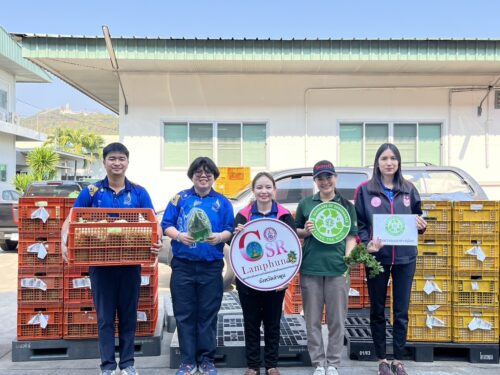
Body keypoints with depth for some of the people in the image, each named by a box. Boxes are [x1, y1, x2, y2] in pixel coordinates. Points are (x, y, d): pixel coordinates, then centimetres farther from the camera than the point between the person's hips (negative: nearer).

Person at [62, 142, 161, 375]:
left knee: (128, 314, 11)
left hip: (130, 262, 1)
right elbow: (70, 221, 0)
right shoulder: (91, 192, 0)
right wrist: (65, 244, -19)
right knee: (105, 316, 7)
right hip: (100, 262, 0)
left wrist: (156, 241, -24)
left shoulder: (139, 193, 1)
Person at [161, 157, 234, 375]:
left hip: (211, 266, 0)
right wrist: (179, 236, -17)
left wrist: (220, 237, -19)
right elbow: (166, 226, 3)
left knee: (208, 314, 6)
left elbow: (230, 231, 3)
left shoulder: (222, 202, 7)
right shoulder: (180, 198, 7)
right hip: (183, 265, 0)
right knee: (184, 314, 5)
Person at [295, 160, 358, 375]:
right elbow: (294, 232, 14)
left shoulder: (346, 205, 8)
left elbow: (351, 236, 6)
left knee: (337, 319, 5)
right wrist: (305, 231, -7)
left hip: (337, 267, 0)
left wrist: (349, 258, -9)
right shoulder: (305, 203, 8)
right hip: (310, 267, 1)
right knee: (313, 319, 6)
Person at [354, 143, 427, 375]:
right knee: (377, 311, 9)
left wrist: (422, 226, -8)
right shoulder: (365, 190, -1)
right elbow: (358, 223, -2)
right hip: (377, 258, -2)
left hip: (405, 258, 2)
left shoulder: (409, 190, 7)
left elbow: (417, 218, 14)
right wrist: (366, 243, -18)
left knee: (401, 311, 8)